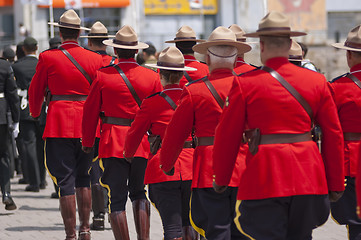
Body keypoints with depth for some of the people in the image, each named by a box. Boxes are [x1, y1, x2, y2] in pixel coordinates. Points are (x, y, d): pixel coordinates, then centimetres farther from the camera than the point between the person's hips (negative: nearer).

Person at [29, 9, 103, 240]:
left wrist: (35, 113, 25)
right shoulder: (95, 59, 1)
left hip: (60, 126, -3)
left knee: (65, 182, -2)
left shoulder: (48, 58, -6)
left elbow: (36, 91, 5)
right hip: (88, 126, 3)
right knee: (83, 179, 18)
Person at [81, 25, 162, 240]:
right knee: (139, 194, 18)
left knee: (116, 199, 2)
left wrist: (88, 142, 14)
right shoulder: (152, 77, 1)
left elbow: (90, 111, 2)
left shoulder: (103, 76, -4)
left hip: (113, 144, -3)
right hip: (143, 144, 3)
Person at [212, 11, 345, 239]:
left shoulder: (245, 84, -3)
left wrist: (221, 180, 13)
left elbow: (228, 137, 0)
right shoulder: (316, 81, 5)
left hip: (264, 178, -3)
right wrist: (336, 184, 15)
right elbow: (334, 135, 8)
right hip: (309, 177, 4)